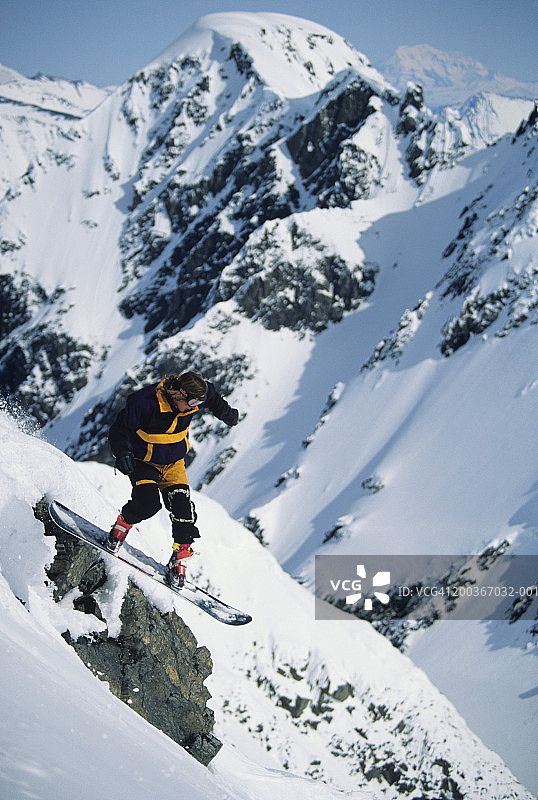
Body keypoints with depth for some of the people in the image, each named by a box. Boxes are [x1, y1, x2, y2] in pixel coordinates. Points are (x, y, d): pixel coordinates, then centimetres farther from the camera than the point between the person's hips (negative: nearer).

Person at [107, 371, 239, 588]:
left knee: (183, 509, -13)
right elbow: (120, 429, -19)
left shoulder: (192, 398, -14)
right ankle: (122, 525, 6)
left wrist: (227, 413, 27)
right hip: (143, 462, -4)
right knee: (147, 503, -26)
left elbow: (212, 397, 12)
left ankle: (179, 559, 3)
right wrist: (122, 452, -37)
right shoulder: (145, 402, -29)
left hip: (173, 464, 4)